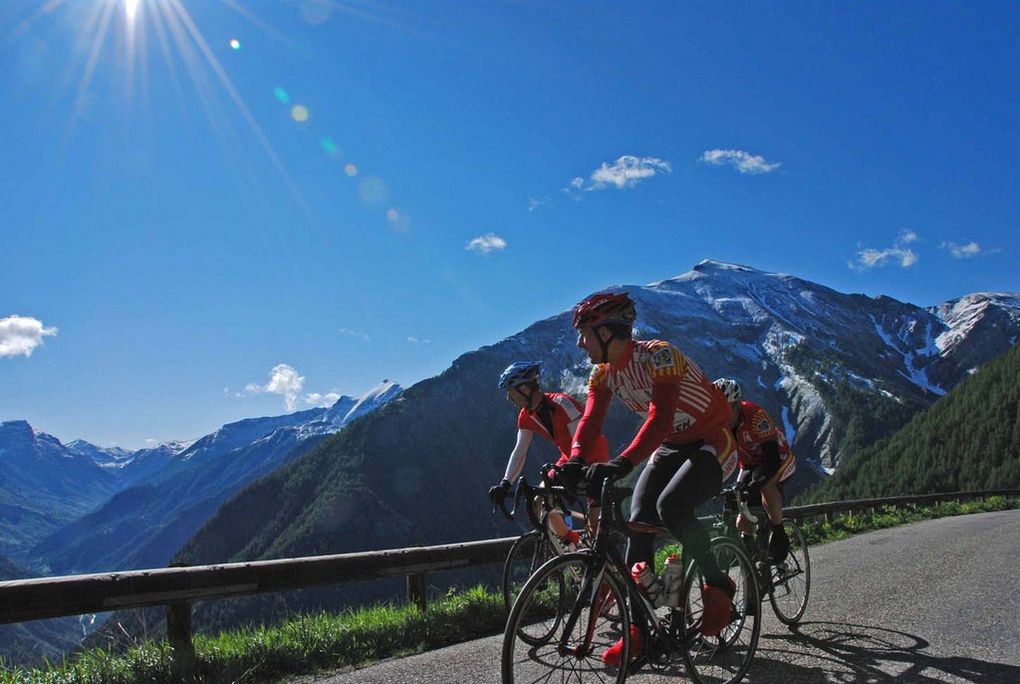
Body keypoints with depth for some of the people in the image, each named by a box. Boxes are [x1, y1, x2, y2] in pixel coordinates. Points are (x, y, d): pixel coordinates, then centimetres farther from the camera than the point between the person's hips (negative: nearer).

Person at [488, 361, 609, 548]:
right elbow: (519, 451, -10)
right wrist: (505, 483, -22)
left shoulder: (562, 403, -28)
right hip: (569, 459, 7)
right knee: (539, 504, -2)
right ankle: (573, 544, 15)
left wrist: (573, 466, -51)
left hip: (594, 456, -7)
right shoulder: (526, 416, -7)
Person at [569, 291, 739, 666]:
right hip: (672, 446, 7)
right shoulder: (603, 374, -4)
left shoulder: (657, 355, -28)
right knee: (637, 523, -6)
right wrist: (574, 463, -35)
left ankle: (718, 584, -5)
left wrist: (622, 462, -54)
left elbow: (660, 417, -41)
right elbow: (590, 422, -15)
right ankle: (638, 630, 1)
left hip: (713, 443, -7)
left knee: (670, 507, -30)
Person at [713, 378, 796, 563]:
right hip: (750, 465, 5)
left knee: (766, 484, -38)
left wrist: (754, 484, -55)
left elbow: (772, 458, -41)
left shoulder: (756, 416, -35)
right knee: (743, 524, -5)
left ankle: (779, 534, -17)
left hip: (779, 459, -5)